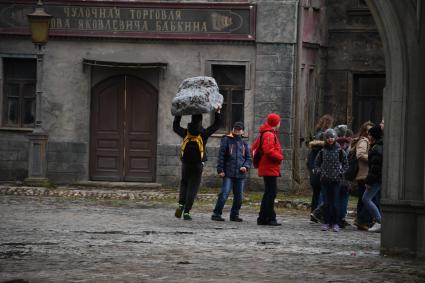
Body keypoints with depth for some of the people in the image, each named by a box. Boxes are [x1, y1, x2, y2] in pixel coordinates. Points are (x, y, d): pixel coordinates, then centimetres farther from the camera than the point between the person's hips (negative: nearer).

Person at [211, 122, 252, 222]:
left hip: (240, 174, 5)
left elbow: (249, 158, 16)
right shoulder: (226, 140, 2)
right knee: (224, 194, -11)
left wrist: (246, 166, -4)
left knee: (239, 196, 7)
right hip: (228, 173, -5)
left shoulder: (244, 143, 14)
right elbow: (221, 156, -2)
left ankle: (234, 215, 18)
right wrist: (220, 169, -9)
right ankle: (216, 214, -6)